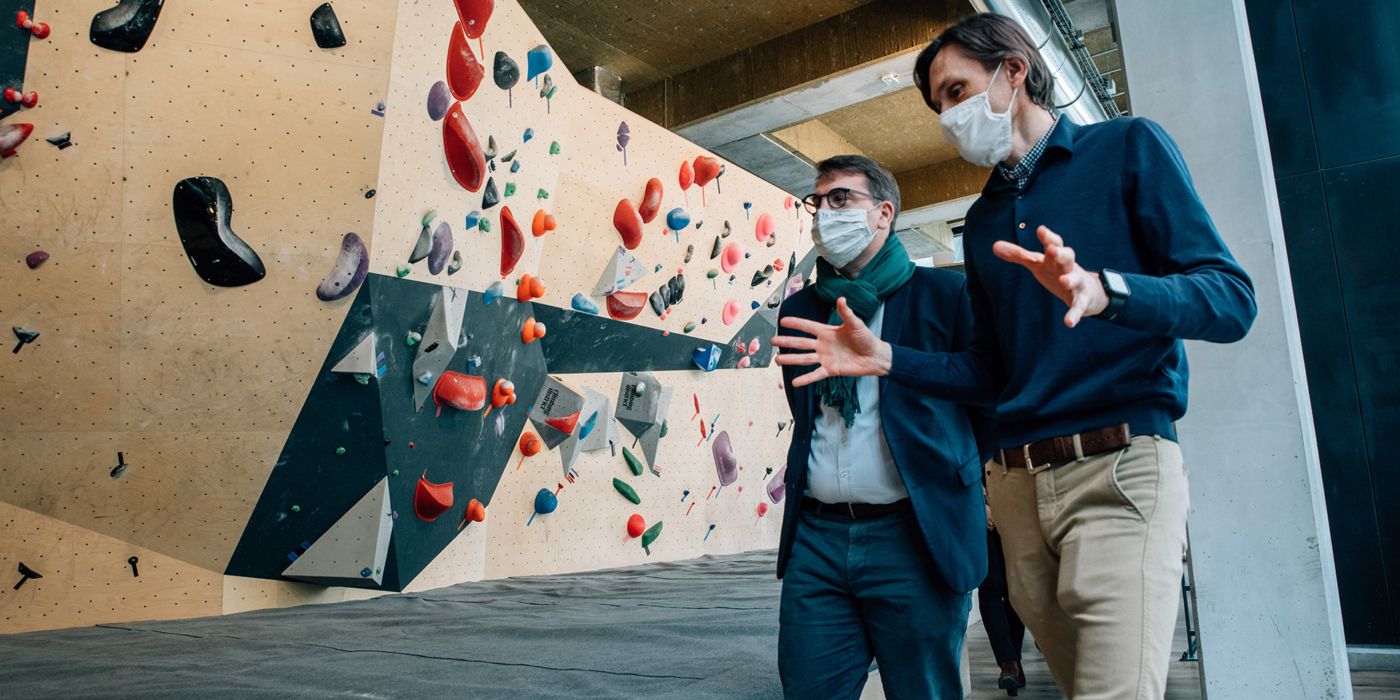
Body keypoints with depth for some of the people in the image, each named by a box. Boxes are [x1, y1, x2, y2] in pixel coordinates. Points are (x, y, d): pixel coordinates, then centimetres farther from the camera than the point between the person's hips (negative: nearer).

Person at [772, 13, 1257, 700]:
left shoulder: (1128, 147, 5)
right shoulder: (983, 221, 21)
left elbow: (1231, 298, -6)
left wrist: (1102, 290, -25)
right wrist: (885, 357, 5)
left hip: (1117, 468, -5)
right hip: (1016, 483, 5)